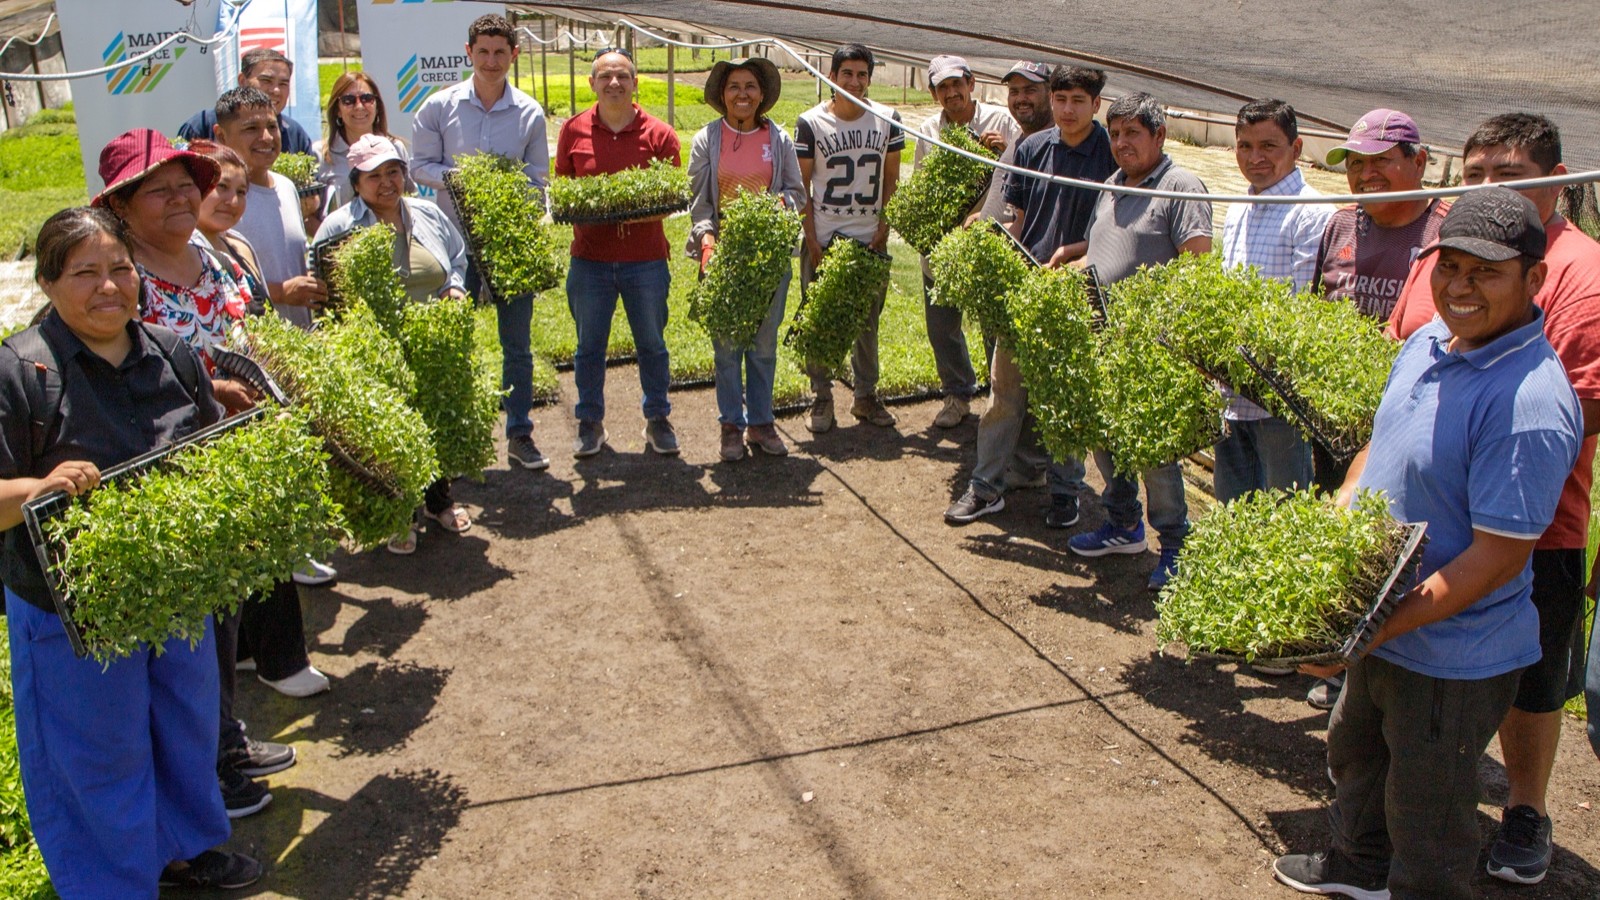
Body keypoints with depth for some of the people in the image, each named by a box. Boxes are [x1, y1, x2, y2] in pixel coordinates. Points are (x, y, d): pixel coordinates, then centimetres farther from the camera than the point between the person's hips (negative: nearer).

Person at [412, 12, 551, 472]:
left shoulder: (530, 113, 3)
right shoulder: (440, 106, 1)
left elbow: (538, 177, 5)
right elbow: (420, 165, 3)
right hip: (457, 239, -1)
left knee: (517, 344, 8)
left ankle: (519, 434, 19)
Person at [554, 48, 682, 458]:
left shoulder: (659, 134, -1)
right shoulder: (573, 130, 4)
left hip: (646, 258, -1)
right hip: (590, 258, 1)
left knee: (652, 344, 9)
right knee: (589, 346, 9)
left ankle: (657, 420, 25)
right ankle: (590, 423, 23)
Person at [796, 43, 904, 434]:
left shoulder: (887, 120, 3)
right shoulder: (810, 123, -3)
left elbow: (891, 178, 9)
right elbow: (801, 184, 0)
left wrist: (884, 225, -3)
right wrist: (810, 237, -7)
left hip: (869, 238, 2)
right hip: (823, 237, -2)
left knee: (868, 321, 9)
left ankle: (866, 395, 21)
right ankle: (822, 399, 12)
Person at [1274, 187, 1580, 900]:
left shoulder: (1530, 403, -29)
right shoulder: (1429, 342, -2)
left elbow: (1496, 557, -27)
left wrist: (1375, 629, -27)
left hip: (1452, 659, -9)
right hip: (1381, 626, 9)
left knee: (1427, 814, 13)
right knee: (1354, 750, 31)